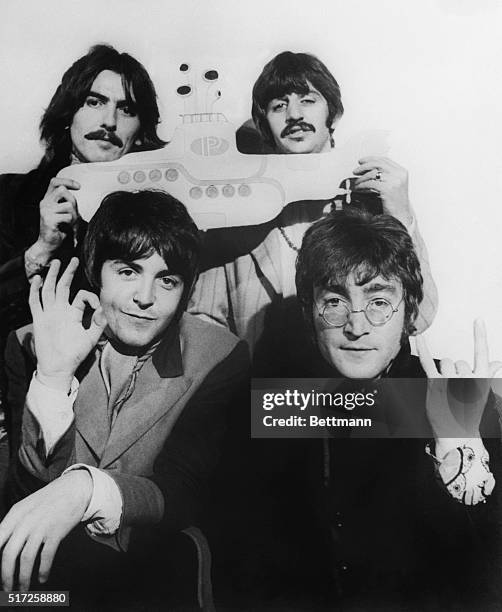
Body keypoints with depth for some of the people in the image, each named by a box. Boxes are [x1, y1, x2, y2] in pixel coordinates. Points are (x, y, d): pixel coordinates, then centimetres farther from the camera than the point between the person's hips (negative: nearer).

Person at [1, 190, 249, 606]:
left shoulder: (221, 359, -10)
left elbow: (185, 495, -15)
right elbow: (34, 489, -10)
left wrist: (86, 488, -33)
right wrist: (54, 375, -24)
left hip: (144, 571, -1)